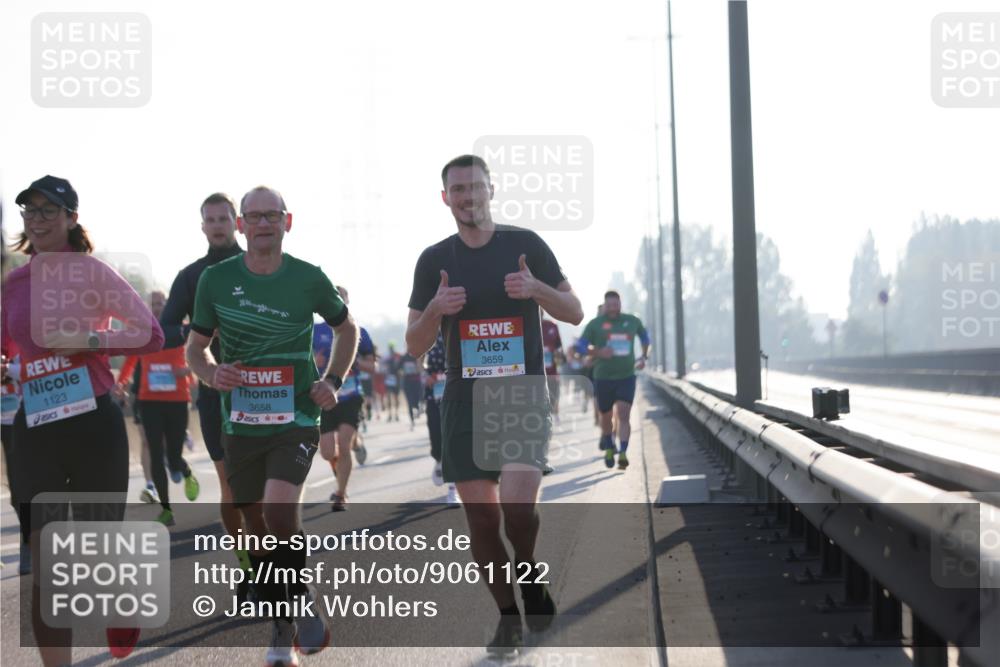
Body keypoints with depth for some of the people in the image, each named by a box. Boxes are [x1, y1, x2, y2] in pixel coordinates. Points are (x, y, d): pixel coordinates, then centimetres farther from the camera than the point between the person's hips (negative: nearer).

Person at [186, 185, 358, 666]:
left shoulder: (308, 279, -2)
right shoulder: (216, 279, 0)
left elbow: (347, 328, 15)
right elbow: (195, 348, 11)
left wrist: (333, 381, 2)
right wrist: (212, 374, -11)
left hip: (296, 419, -2)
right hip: (240, 424, 2)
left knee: (279, 510, -24)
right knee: (257, 529, 7)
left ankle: (303, 595, 4)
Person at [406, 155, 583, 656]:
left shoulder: (525, 244, 3)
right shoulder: (434, 260, 6)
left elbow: (574, 312, 5)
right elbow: (414, 346, 6)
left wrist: (536, 289, -15)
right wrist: (435, 309, -15)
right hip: (464, 402, 2)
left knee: (517, 504, -21)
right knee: (480, 515, 0)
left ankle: (529, 576, 9)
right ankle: (508, 616, 16)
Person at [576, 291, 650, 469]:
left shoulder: (632, 321, 6)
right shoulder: (595, 324, -1)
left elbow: (644, 336, 25)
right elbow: (581, 346, -2)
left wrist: (644, 357, 15)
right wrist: (598, 352, -19)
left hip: (626, 377, 0)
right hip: (603, 378, 0)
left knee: (623, 415, -15)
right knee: (605, 416, 11)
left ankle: (623, 453, -20)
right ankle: (609, 447, 36)